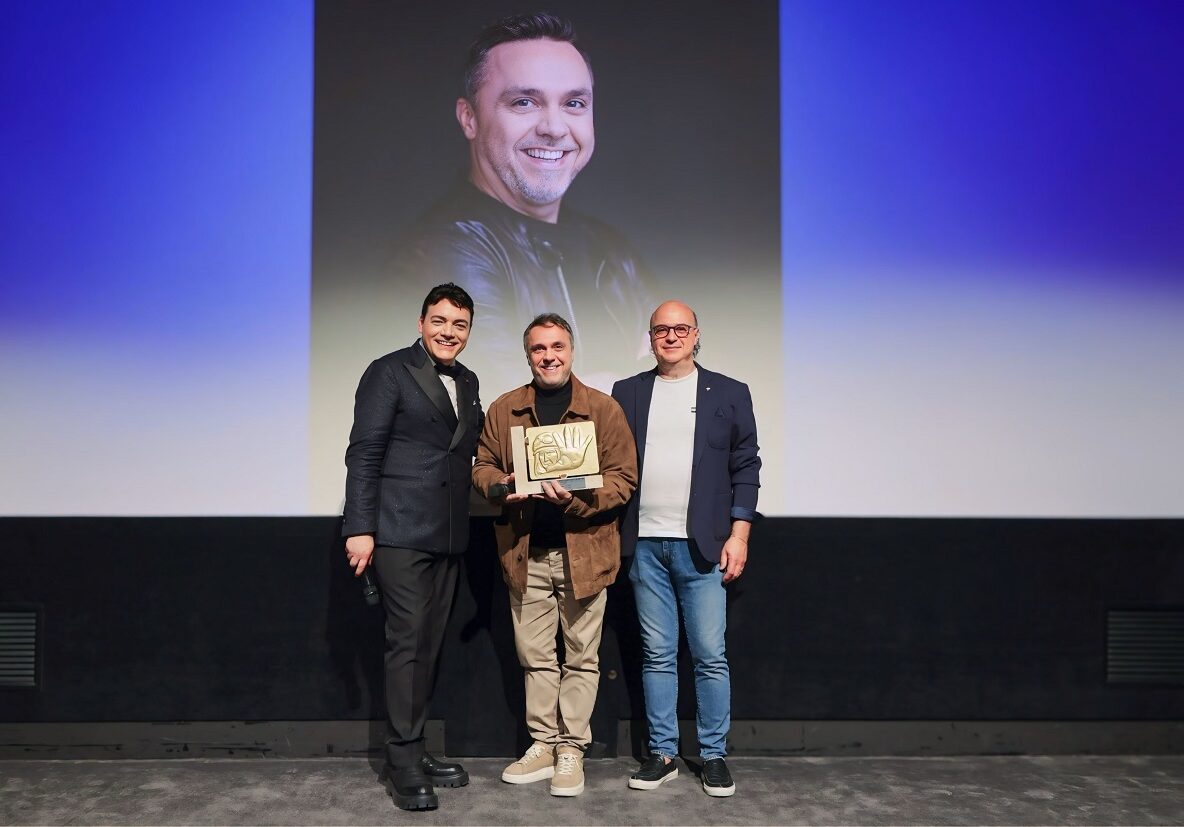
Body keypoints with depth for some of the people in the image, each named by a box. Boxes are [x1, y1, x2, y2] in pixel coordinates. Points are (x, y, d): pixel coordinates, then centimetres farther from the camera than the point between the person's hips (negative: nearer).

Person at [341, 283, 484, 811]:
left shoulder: (468, 382, 15)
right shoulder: (389, 372, -4)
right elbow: (363, 454, -10)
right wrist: (359, 528, -15)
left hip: (448, 536, 7)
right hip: (401, 532, -7)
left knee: (429, 645, 12)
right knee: (408, 643, -4)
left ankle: (414, 751, 23)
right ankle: (403, 762, 7)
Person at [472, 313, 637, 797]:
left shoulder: (604, 408, -1)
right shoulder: (503, 410, 8)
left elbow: (624, 477, -4)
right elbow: (482, 466, 12)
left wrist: (578, 499, -20)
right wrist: (501, 485, -11)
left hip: (584, 551, -2)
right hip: (525, 553, 3)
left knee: (581, 657, 6)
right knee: (535, 656, 11)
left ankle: (571, 750, 19)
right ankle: (543, 745, 24)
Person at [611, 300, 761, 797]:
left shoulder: (729, 393, 6)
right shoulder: (627, 393, 10)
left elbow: (746, 468, 4)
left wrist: (739, 535, -4)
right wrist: (614, 536, 0)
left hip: (702, 545, -1)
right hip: (645, 545, 2)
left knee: (710, 656, 3)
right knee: (657, 655, 8)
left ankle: (714, 756, 17)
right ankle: (663, 754, 19)